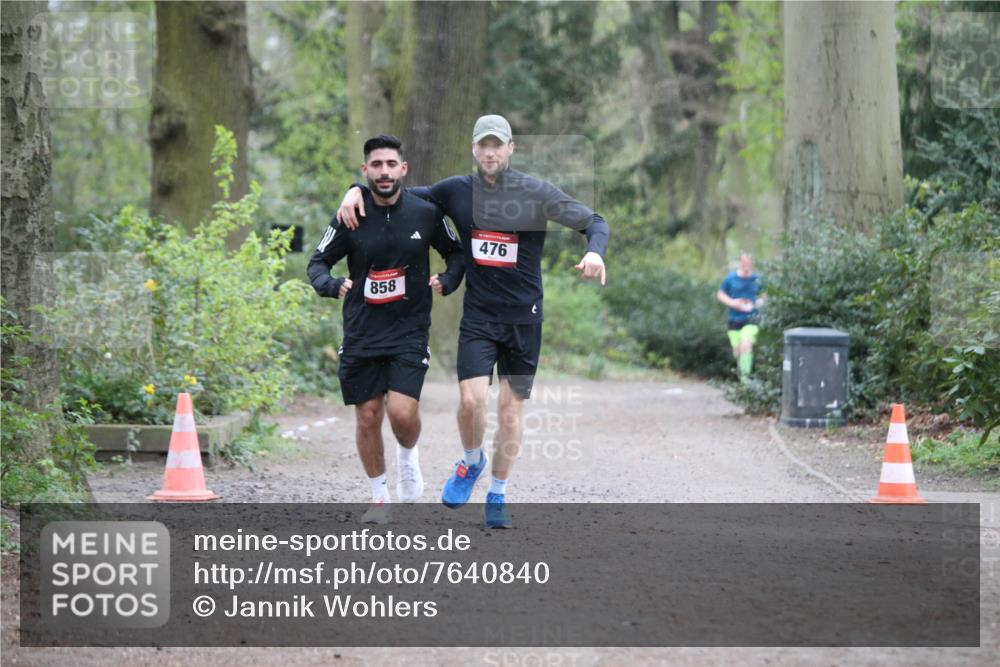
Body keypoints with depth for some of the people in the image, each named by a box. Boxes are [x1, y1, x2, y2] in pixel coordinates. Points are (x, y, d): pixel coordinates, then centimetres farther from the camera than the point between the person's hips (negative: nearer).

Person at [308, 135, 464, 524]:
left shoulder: (425, 214, -2)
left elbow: (456, 252, 13)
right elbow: (318, 262, 5)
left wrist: (448, 281, -6)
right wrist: (331, 285, -16)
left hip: (409, 331, -1)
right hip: (361, 334, 1)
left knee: (402, 412, -16)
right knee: (368, 418, 4)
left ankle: (408, 456, 18)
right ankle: (380, 497, 22)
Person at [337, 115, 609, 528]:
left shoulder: (537, 193, -5)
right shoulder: (457, 191, 1)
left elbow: (594, 222, -5)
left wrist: (595, 251, -27)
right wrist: (358, 190, -2)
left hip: (524, 316, -1)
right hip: (478, 315, 1)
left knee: (511, 408, 4)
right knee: (471, 400, -15)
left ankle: (497, 496, 19)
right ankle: (471, 461, 16)